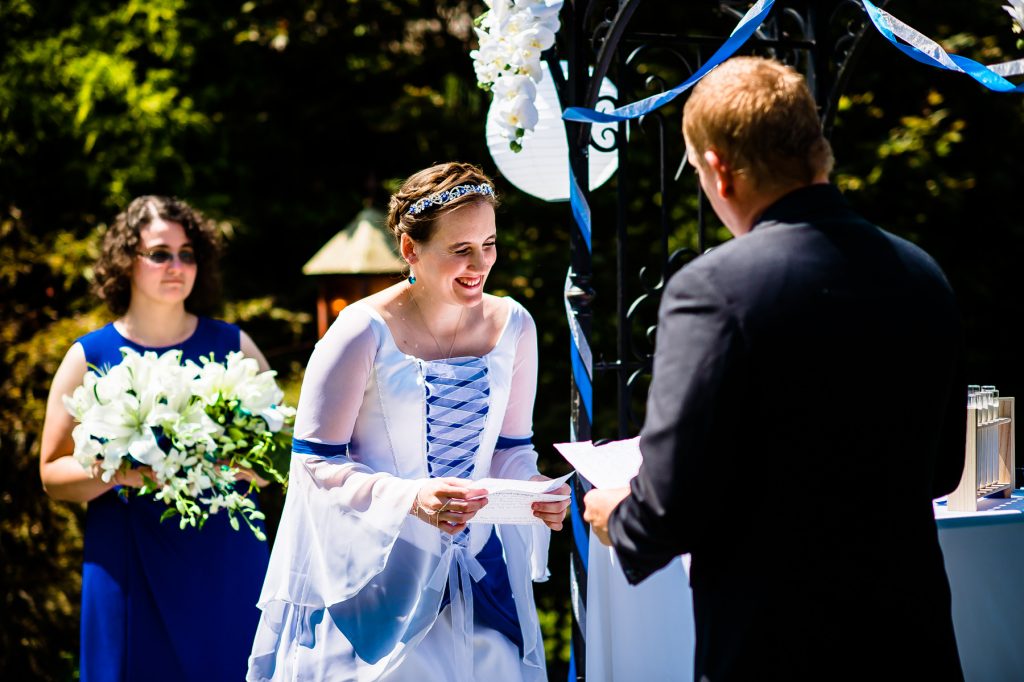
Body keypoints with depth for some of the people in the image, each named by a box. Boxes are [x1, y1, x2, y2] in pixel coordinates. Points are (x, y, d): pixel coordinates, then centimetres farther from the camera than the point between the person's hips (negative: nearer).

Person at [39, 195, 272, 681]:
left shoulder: (232, 346, 6)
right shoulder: (90, 358, 2)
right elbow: (52, 475, 2)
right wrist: (121, 472, -17)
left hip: (227, 563, 1)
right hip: (132, 567, -1)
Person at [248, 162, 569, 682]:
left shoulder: (513, 326, 2)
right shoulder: (364, 332, -14)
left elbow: (510, 448, 10)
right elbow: (315, 463, -12)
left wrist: (536, 490, -12)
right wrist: (412, 498, -26)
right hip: (376, 572, -4)